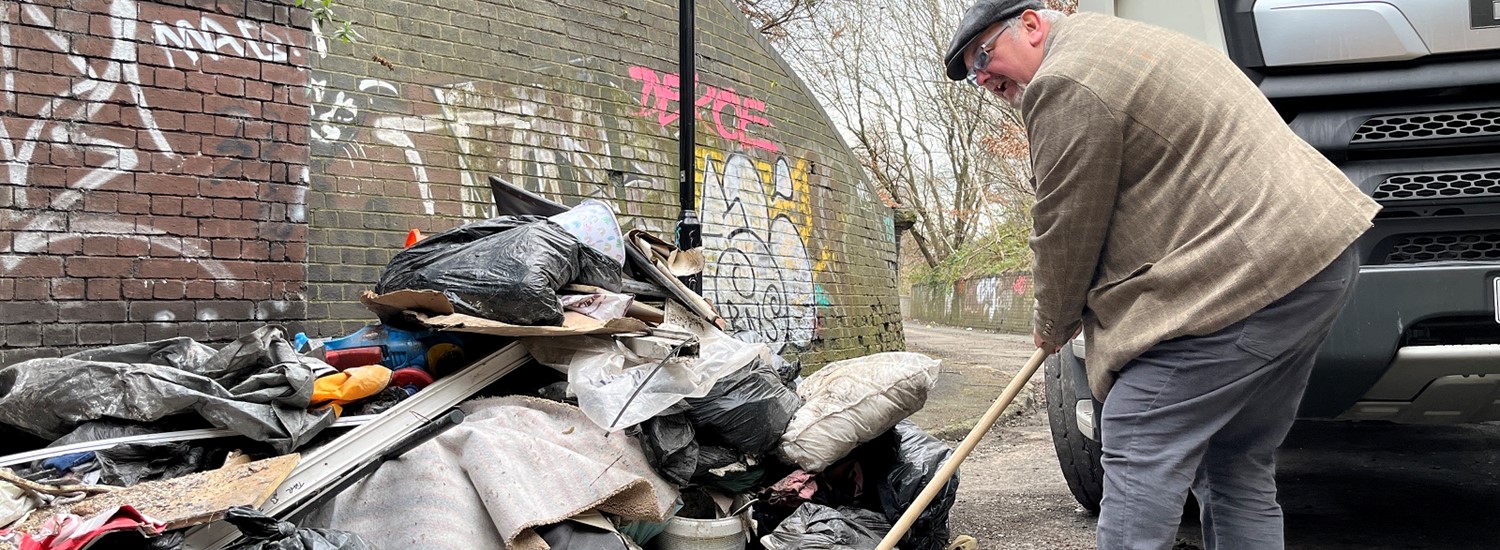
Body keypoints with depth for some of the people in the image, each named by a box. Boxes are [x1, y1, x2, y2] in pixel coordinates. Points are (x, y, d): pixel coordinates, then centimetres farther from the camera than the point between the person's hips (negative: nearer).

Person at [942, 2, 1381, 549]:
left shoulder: (1065, 84, -10)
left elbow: (1066, 231, -7)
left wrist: (1053, 326, 11)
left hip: (1245, 275, -11)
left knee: (1141, 449, -9)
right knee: (1240, 467, 15)